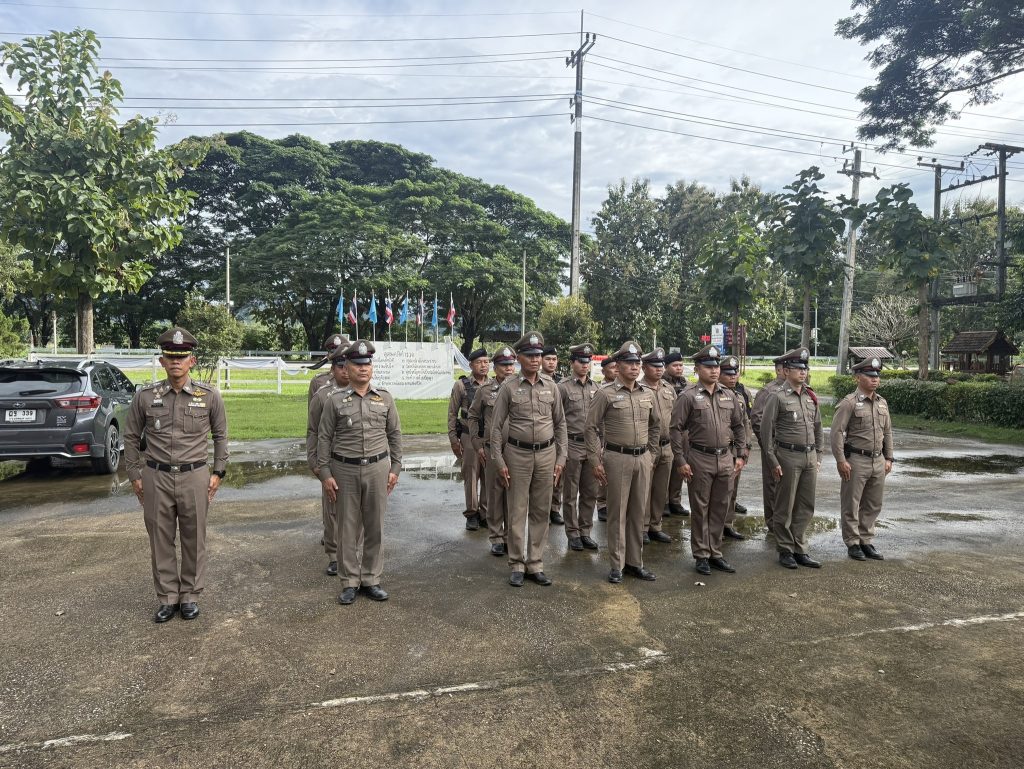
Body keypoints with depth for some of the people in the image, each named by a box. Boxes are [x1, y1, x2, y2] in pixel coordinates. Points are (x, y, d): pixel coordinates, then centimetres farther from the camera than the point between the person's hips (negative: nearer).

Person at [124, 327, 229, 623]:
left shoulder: (209, 396, -2)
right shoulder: (145, 396, -1)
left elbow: (221, 436, 7)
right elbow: (131, 437, 9)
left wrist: (218, 473, 3)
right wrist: (135, 475, 6)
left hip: (195, 477, -1)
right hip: (156, 478, 1)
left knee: (194, 540, 8)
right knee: (160, 540, 9)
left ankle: (190, 596, 24)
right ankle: (167, 597, 24)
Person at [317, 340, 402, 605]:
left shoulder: (384, 397, 4)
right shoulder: (335, 400, -1)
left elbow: (394, 434, 8)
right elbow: (324, 438, 0)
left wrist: (395, 468, 4)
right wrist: (325, 474, -4)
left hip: (378, 468, 1)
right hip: (345, 469, -1)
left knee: (374, 526, 8)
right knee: (348, 528, 6)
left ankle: (371, 579, 21)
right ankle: (349, 582, 19)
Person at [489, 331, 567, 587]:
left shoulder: (550, 385, 4)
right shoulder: (509, 386, -5)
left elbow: (560, 423, 9)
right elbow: (496, 426, -3)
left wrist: (560, 458, 5)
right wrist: (499, 462, -6)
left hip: (546, 454, 3)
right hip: (517, 454, -3)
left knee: (541, 512, 10)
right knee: (517, 512, 5)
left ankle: (535, 564, 22)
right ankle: (517, 565, 18)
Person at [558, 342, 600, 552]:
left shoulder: (595, 388, 10)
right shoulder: (563, 387, -6)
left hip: (592, 445, 5)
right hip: (572, 445, -5)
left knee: (590, 493, 10)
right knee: (570, 494, 5)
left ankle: (586, 531, 22)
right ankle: (573, 533, 16)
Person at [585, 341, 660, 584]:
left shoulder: (648, 394, 8)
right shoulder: (605, 394, -7)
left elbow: (656, 425, 21)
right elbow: (591, 428, -6)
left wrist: (651, 452, 15)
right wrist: (596, 461, -8)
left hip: (643, 459, 5)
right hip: (617, 458, -5)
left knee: (638, 513, 11)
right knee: (618, 513, 3)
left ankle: (635, 562, 23)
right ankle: (616, 565, 14)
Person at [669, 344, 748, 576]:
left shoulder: (729, 396, 9)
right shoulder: (688, 396, -7)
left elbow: (739, 427, 16)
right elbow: (676, 429, -9)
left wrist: (741, 455, 10)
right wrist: (680, 461, -12)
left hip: (725, 459, 5)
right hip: (700, 459, -5)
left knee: (720, 509, 12)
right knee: (700, 509, 5)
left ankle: (715, 553, 25)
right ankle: (701, 555, 17)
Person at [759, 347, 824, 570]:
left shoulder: (811, 397, 10)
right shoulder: (777, 397, -8)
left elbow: (818, 428, 17)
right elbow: (766, 430, -10)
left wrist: (818, 457, 12)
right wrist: (773, 461, -11)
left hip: (810, 457, 6)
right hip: (788, 457, -6)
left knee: (806, 507, 11)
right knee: (785, 508, 4)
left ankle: (800, 549, 23)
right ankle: (785, 550, 16)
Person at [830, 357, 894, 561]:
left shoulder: (882, 403, 11)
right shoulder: (849, 403, -11)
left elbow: (888, 432, 18)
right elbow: (837, 432, -14)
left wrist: (888, 458, 13)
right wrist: (841, 460, -17)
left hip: (878, 462, 7)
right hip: (856, 461, -6)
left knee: (873, 506, 13)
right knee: (851, 506, 3)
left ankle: (867, 542, 24)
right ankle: (852, 543, 14)